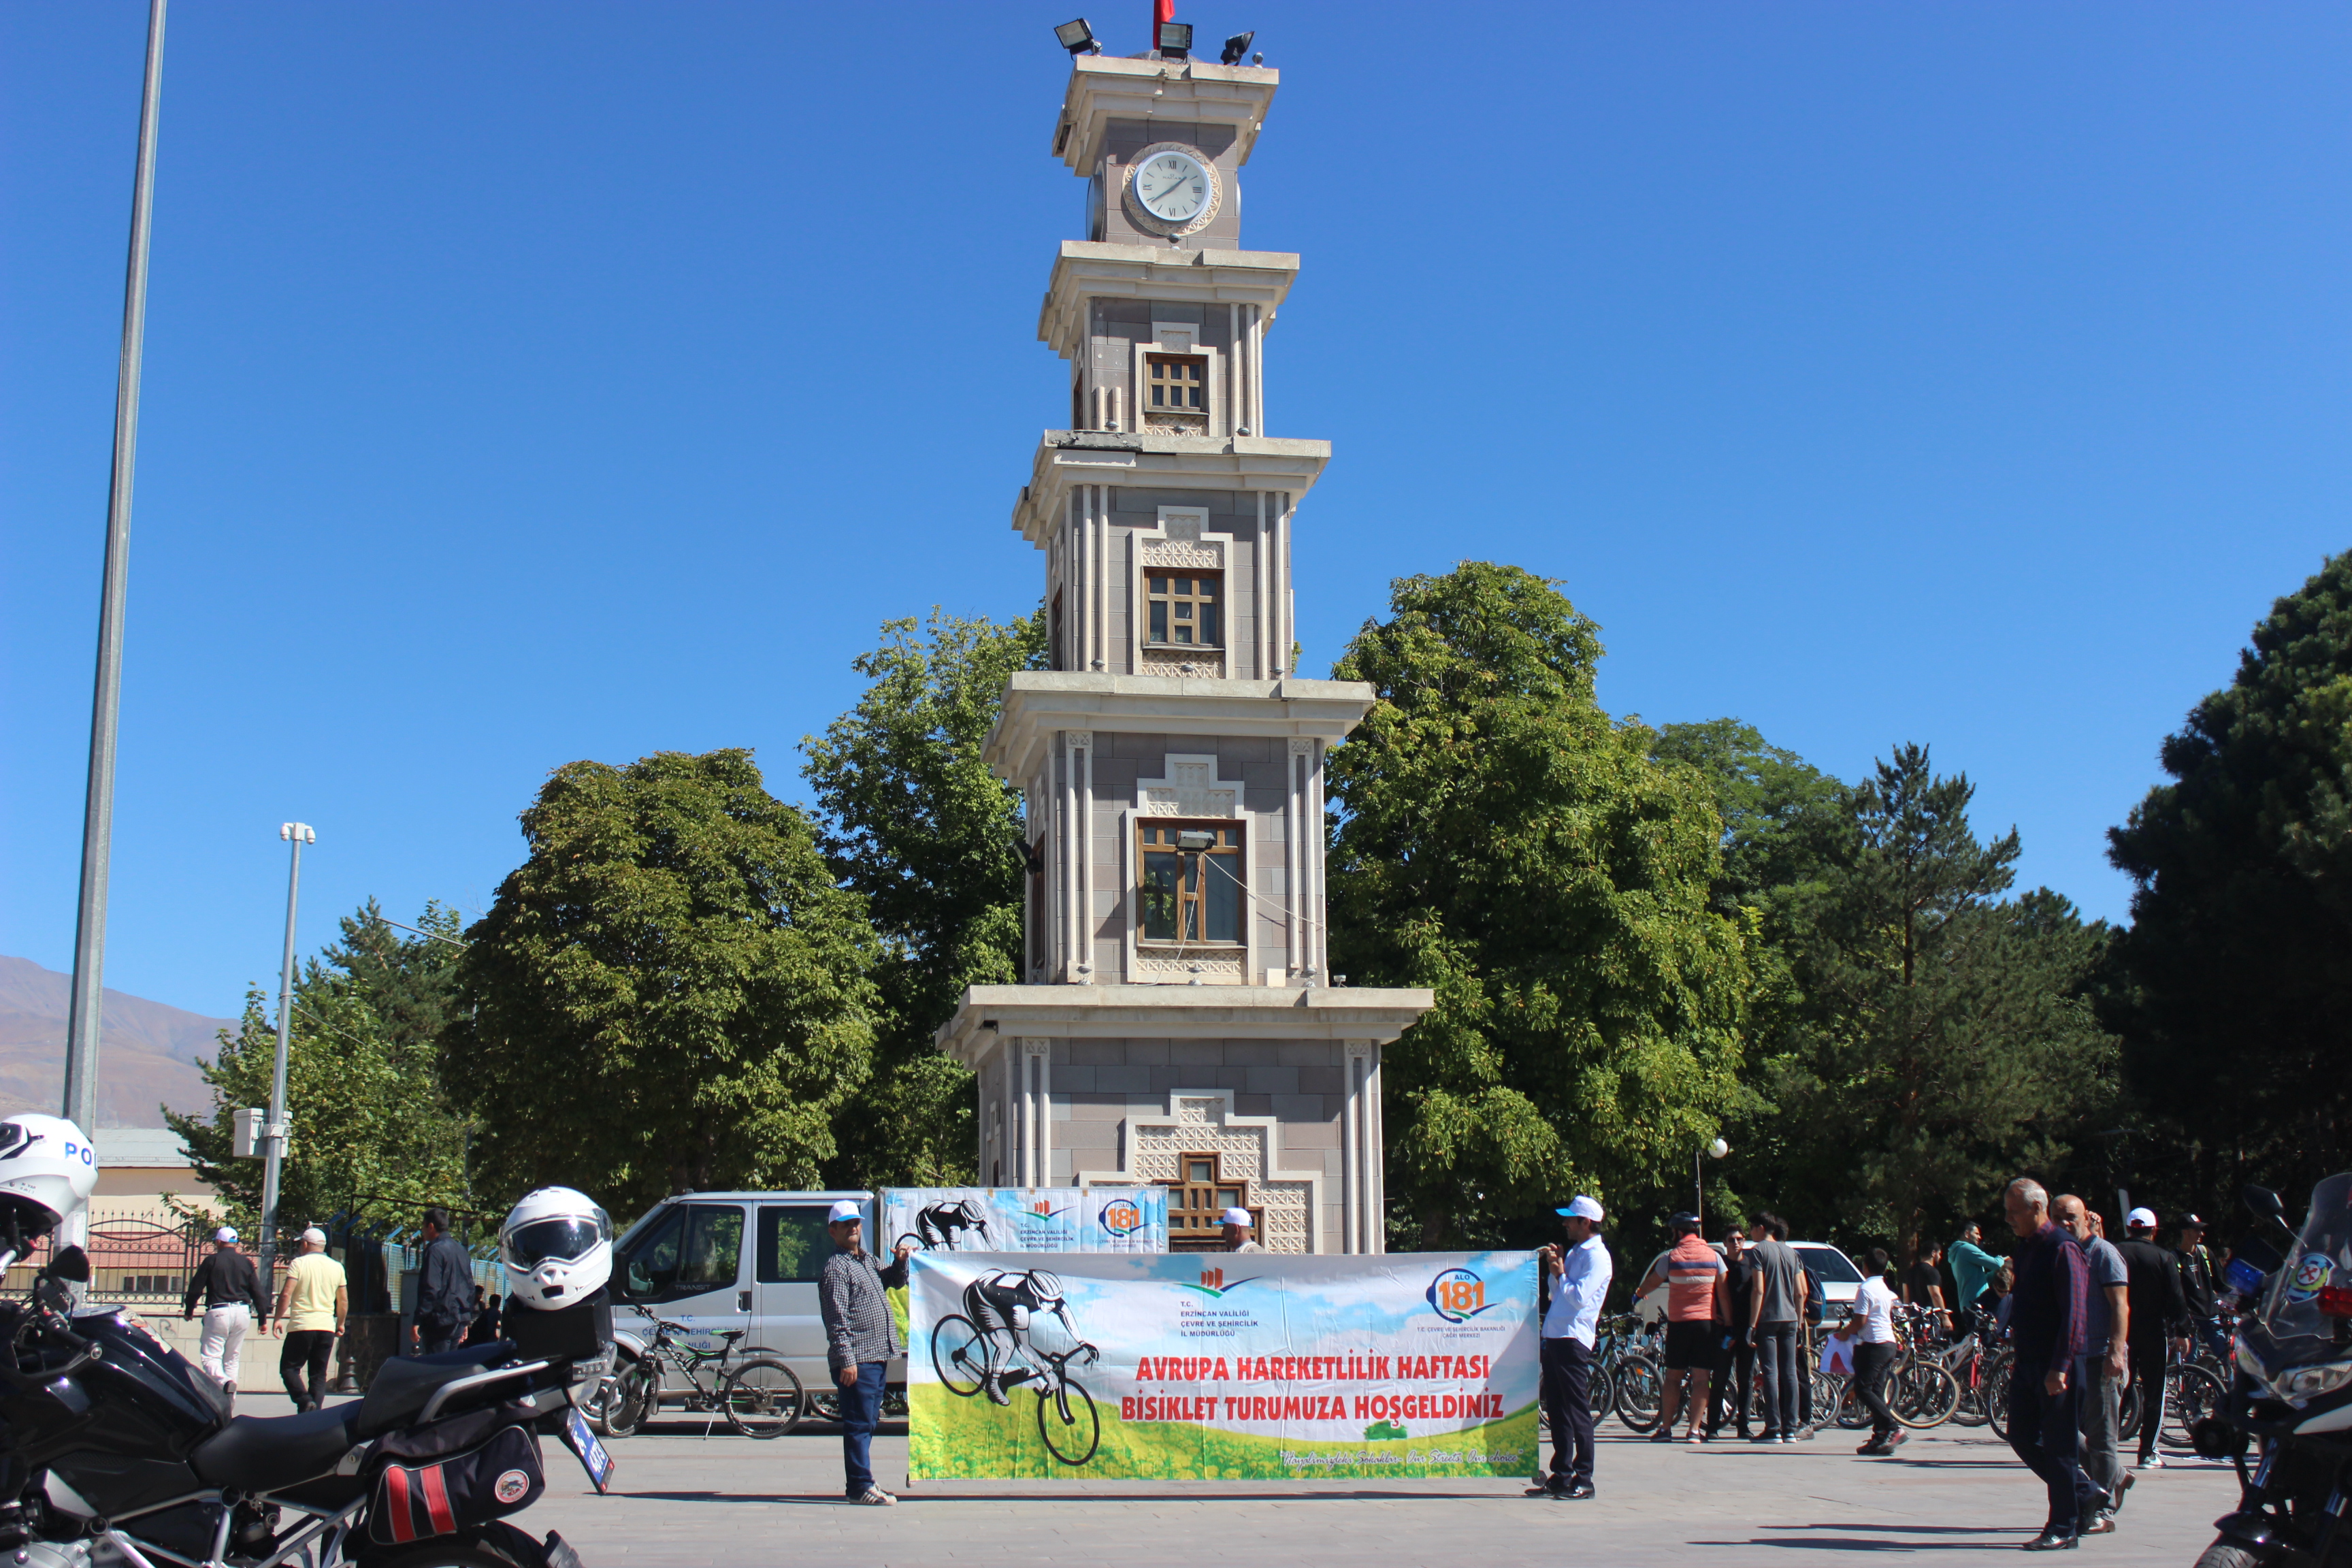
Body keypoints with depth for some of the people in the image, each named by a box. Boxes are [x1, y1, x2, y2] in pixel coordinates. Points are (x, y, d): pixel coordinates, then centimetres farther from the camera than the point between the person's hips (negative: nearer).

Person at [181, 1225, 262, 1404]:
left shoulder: (212, 1261, -1)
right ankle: (230, 1402, 9)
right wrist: (263, 1318, 13)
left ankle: (224, 1382, -32)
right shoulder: (246, 1262, 9)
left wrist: (188, 1311, 16)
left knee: (210, 1356, -3)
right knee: (232, 1358, 13)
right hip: (243, 1313, 4)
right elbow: (257, 1292, 7)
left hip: (219, 1313, -4)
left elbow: (195, 1288, 0)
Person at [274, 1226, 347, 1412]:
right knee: (319, 1374, 9)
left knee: (289, 1368, 5)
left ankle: (304, 1401, -16)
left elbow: (286, 1295, -12)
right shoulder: (337, 1267, 10)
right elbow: (344, 1301, 13)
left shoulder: (299, 1263, -3)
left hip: (301, 1325, -4)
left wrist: (278, 1319, -3)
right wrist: (340, 1324, 24)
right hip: (327, 1327, 4)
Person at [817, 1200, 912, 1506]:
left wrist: (900, 1262, 11)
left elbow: (893, 1281, 33)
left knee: (868, 1422, 15)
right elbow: (837, 1320, -17)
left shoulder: (867, 1260, 17)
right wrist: (847, 1360, -23)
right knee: (859, 1423, -7)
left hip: (877, 1356, 9)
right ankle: (859, 1487, -5)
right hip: (856, 1360, -9)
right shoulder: (836, 1268, -10)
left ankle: (861, 1481, 23)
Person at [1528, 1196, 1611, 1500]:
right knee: (1556, 1410, 11)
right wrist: (1554, 1268, 11)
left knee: (1577, 1410, -5)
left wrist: (1560, 1273, -5)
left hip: (1573, 1339, -9)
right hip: (1555, 1337, 9)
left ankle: (1583, 1480, -1)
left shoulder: (1597, 1256, -8)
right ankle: (1561, 1476, 17)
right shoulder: (1574, 1252, 20)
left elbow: (1579, 1298, -18)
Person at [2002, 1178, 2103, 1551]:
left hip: (2056, 1366, -9)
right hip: (2028, 1362, 9)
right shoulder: (2026, 1249, 14)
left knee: (2059, 1446, -1)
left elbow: (2073, 1312, -19)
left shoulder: (2062, 1249, -14)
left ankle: (2063, 1530, 7)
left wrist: (2059, 1367, -21)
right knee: (2022, 1437, 11)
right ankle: (2085, 1495, 25)